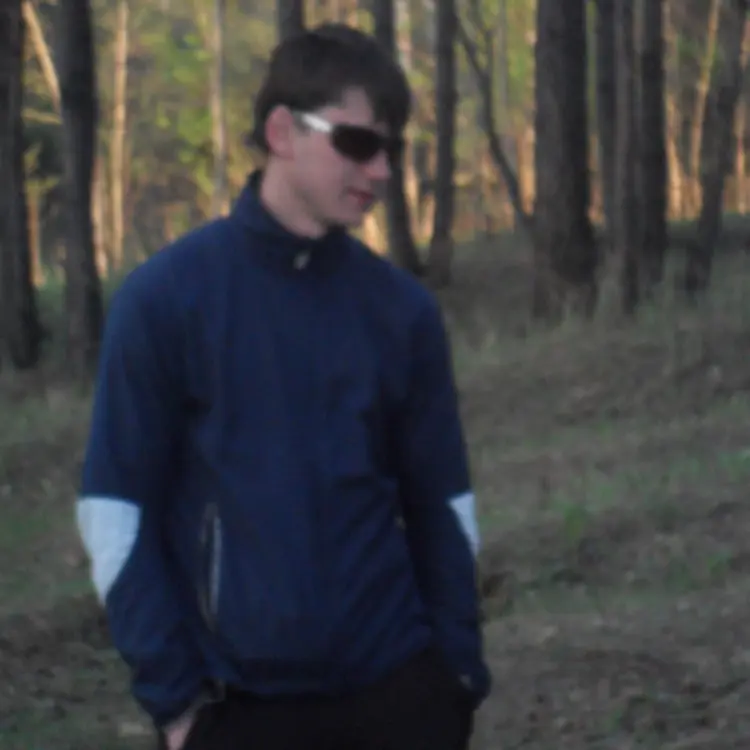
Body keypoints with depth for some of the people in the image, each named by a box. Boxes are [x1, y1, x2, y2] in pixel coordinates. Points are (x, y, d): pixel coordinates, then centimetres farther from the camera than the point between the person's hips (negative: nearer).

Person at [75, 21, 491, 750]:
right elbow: (117, 512, -5)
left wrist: (458, 671, 4)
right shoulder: (164, 299, -5)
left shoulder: (403, 310, 5)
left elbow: (438, 503, 11)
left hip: (396, 689, 3)